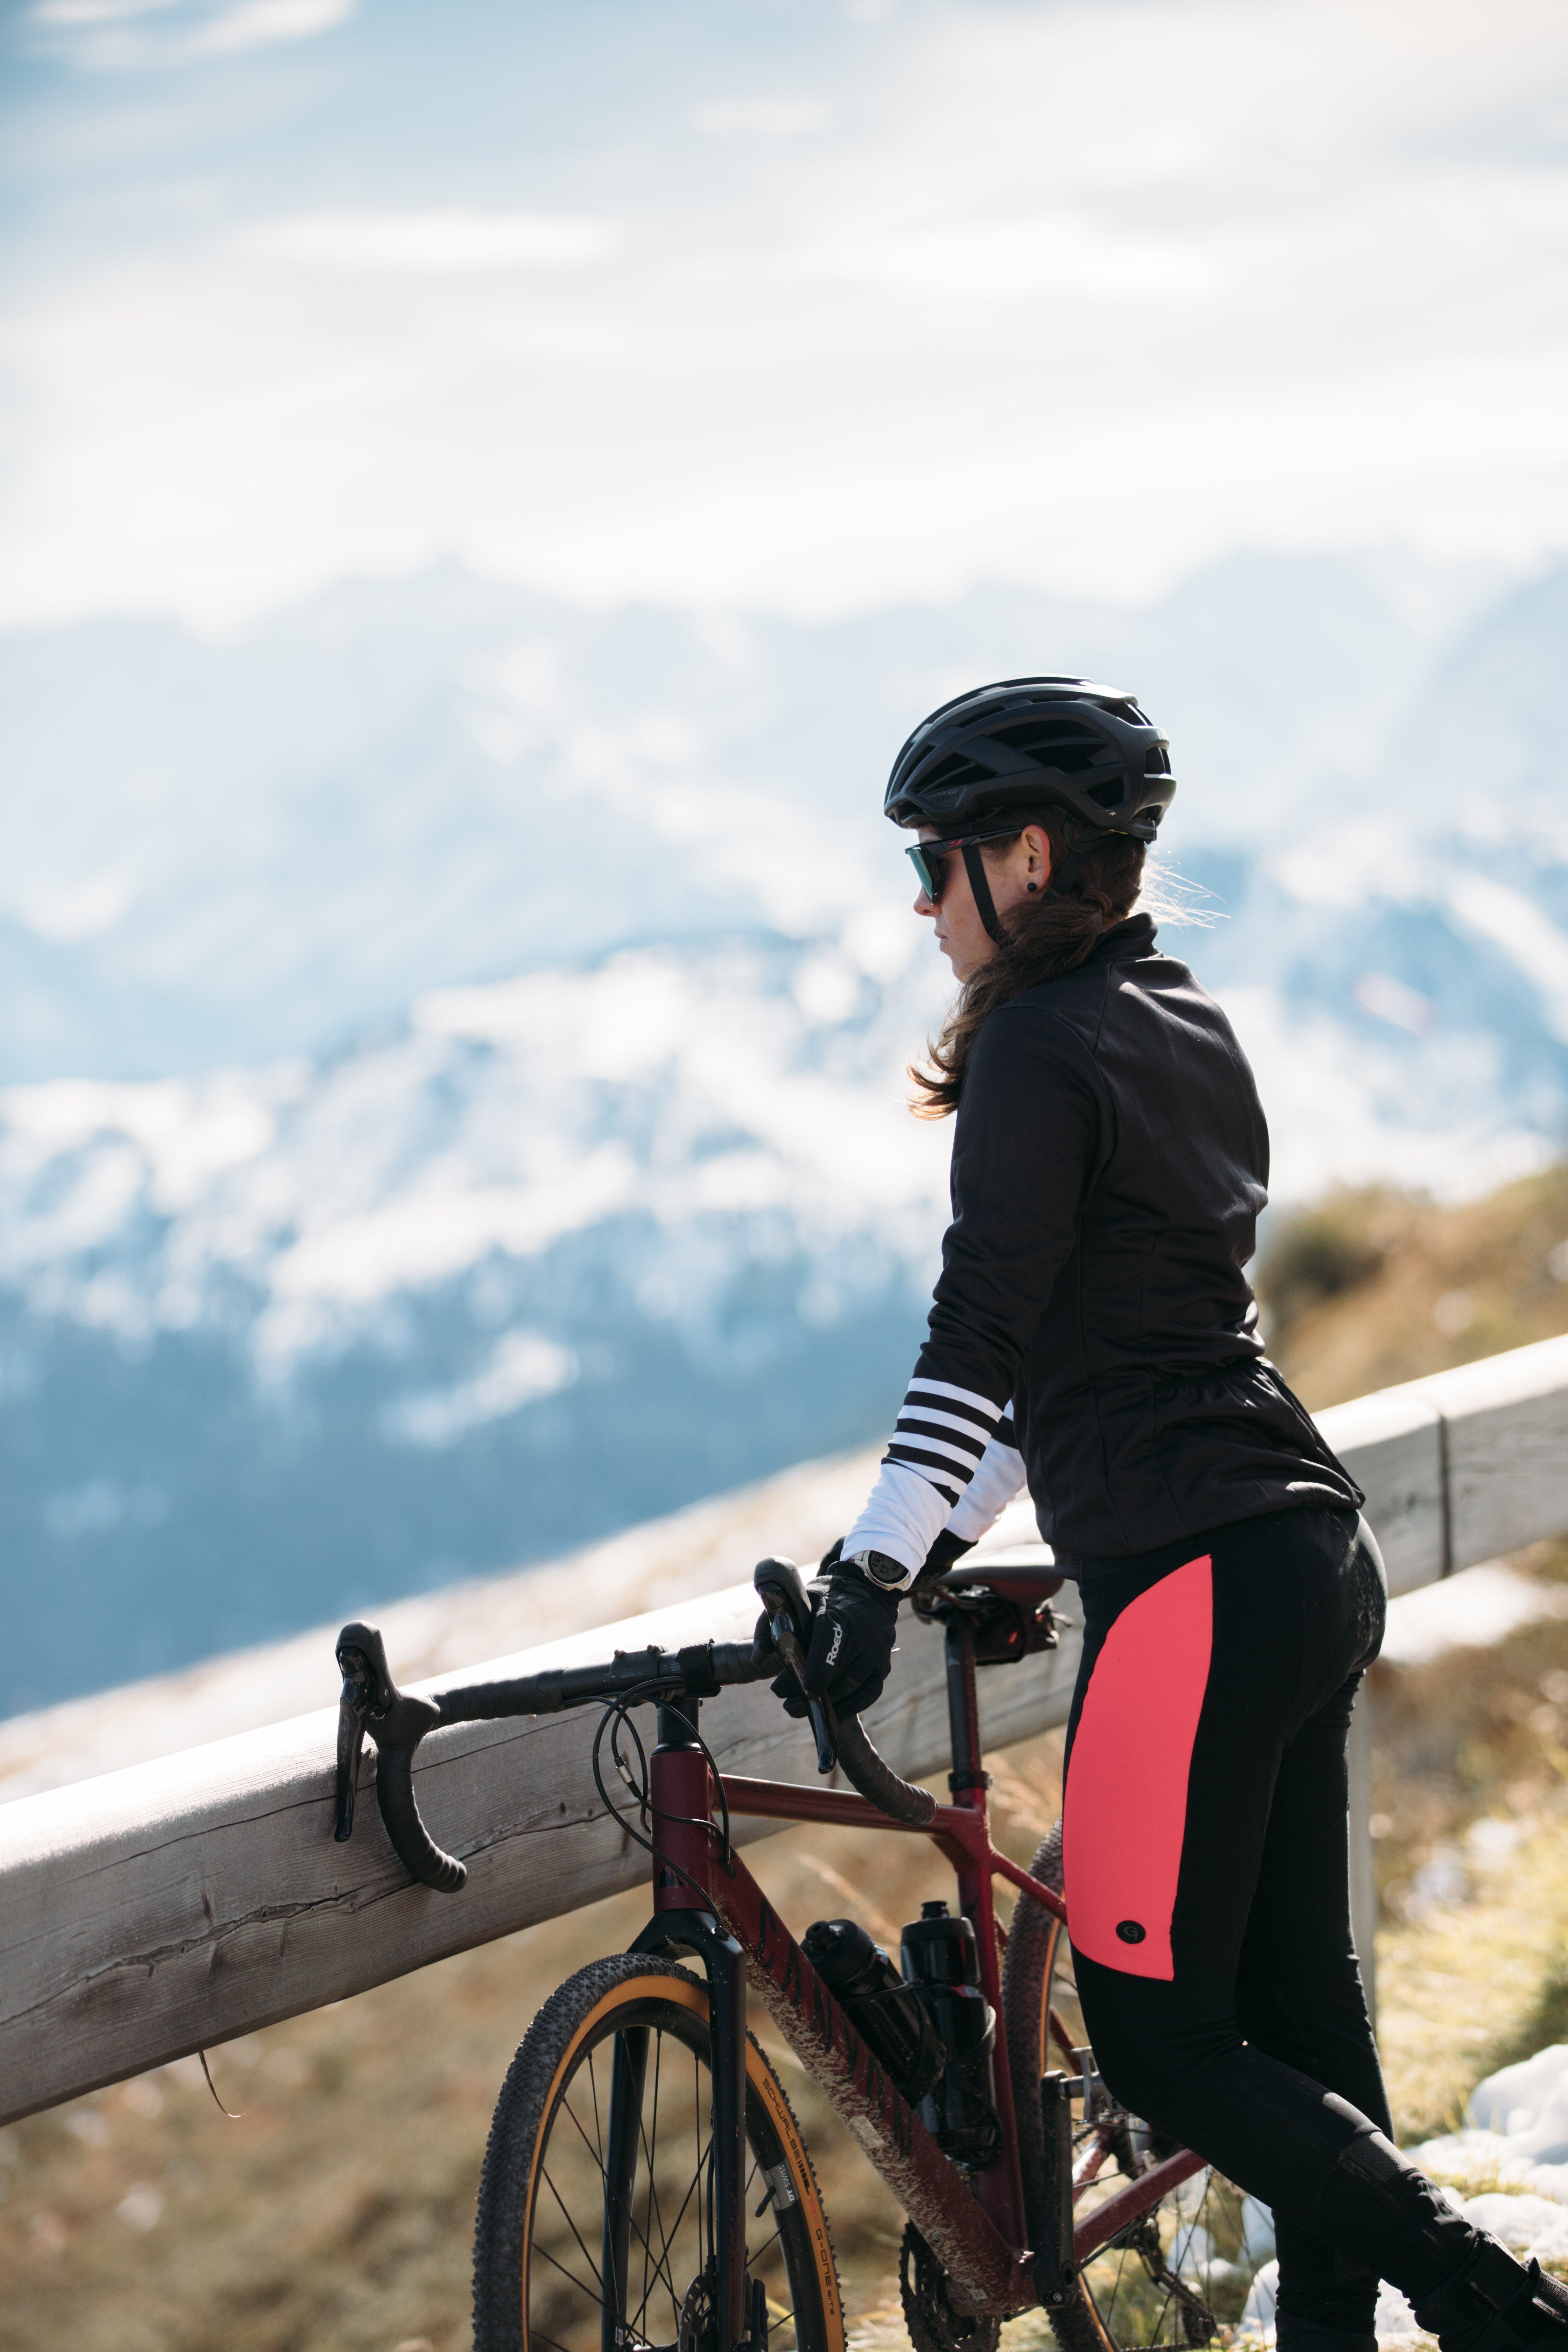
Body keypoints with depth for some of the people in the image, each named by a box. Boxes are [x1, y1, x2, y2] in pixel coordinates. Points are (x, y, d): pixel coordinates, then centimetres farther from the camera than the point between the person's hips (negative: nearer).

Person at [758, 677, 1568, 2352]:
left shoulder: (1041, 1051, -11)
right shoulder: (1190, 1033, 17)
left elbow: (980, 1334, -17)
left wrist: (872, 1569, -18)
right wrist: (947, 1532, 24)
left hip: (1192, 1586, -10)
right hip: (1317, 1557, 10)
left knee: (1161, 2045, -4)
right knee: (1298, 2015, 14)